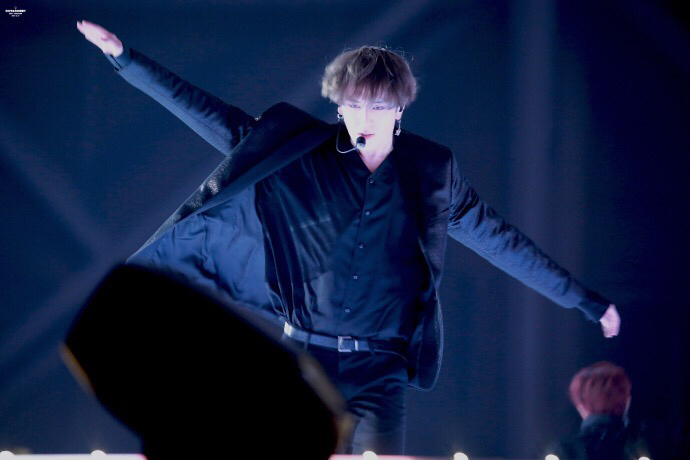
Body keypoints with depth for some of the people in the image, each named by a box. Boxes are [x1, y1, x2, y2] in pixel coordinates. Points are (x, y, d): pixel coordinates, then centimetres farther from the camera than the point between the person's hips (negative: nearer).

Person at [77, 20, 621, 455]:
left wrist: (586, 300, 14)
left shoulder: (432, 173, 4)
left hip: (380, 372, 0)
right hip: (304, 358, 0)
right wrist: (125, 58, 1)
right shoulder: (299, 155, 2)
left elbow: (503, 241, 11)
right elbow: (218, 119, 4)